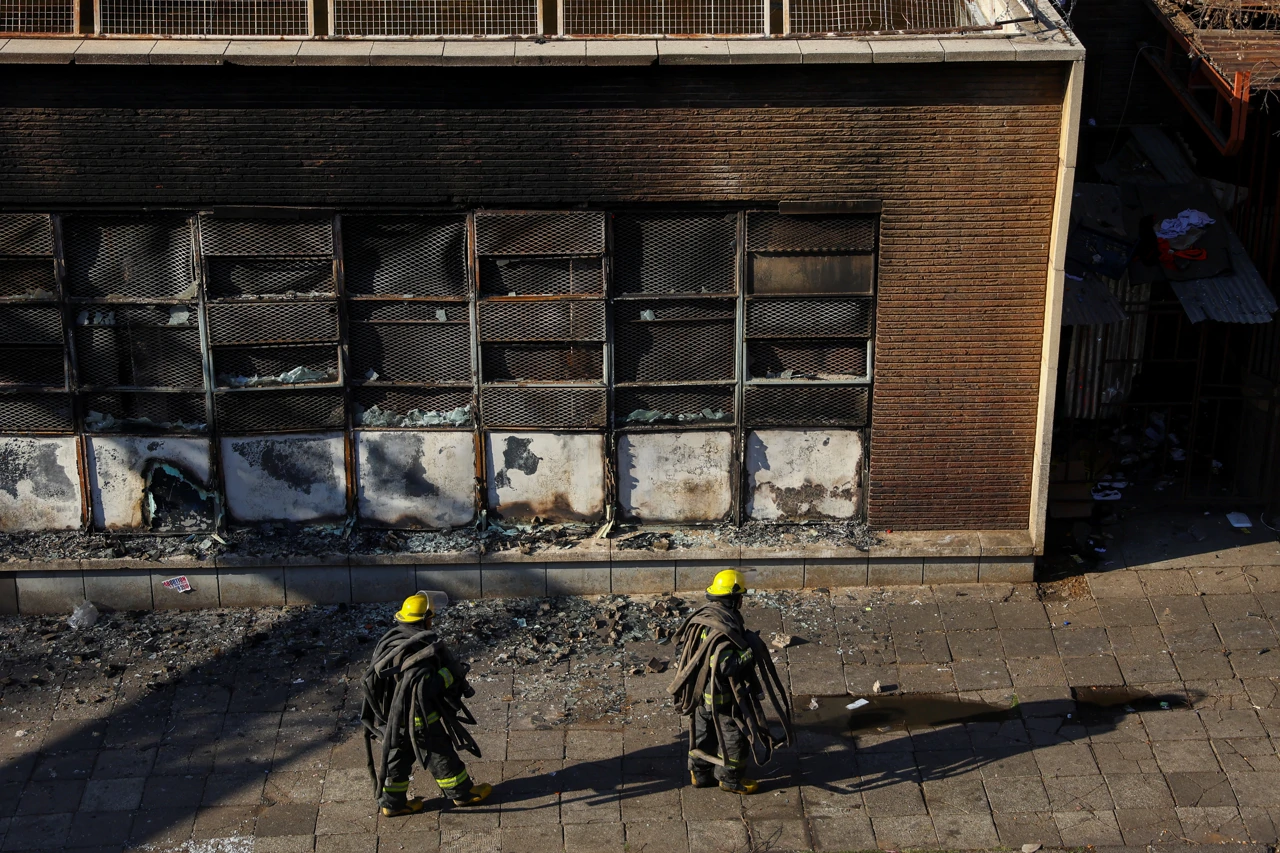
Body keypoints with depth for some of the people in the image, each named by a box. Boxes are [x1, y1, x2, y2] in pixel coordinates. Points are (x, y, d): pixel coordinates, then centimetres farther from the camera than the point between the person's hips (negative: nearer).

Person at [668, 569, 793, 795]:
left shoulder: (701, 617, 0)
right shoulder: (723, 629, -29)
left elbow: (684, 647, 11)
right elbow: (726, 666, -32)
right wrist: (750, 651, -23)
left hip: (700, 692, 9)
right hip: (722, 696, -9)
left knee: (704, 733, 22)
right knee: (734, 735, 9)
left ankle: (700, 773, 34)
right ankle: (730, 778, 22)